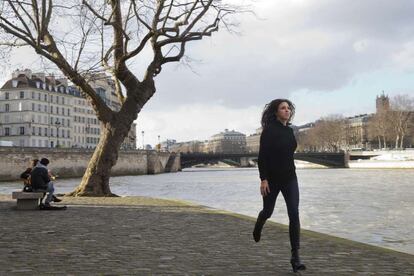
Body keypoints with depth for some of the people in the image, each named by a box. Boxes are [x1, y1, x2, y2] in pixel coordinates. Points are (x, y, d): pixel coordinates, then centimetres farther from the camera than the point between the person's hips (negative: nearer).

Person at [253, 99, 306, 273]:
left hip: (290, 179, 4)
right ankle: (258, 226, 54)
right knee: (268, 211, 16)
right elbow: (262, 156, -16)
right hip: (271, 179, -4)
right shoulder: (269, 130, -12)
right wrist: (263, 179, -21)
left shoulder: (289, 131, 6)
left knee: (294, 215, -11)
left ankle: (295, 257, -9)